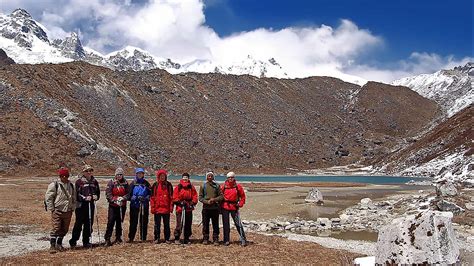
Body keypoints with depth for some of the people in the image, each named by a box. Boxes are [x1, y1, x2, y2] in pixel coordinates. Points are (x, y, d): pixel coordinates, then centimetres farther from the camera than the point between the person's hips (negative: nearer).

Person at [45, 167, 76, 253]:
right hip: (57, 211, -5)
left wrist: (73, 208, 12)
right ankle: (52, 245, 2)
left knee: (64, 229, 10)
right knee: (56, 228, -7)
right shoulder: (54, 185, -6)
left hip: (68, 211, 5)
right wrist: (52, 209, -8)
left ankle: (59, 244, 24)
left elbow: (74, 198, 21)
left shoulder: (71, 185, 12)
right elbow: (48, 197, -6)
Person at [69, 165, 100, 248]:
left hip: (91, 205, 5)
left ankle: (86, 242, 18)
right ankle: (73, 242, 9)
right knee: (79, 223, -3)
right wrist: (85, 198, -20)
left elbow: (98, 192, 18)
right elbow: (76, 194, -8)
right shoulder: (79, 182, -3)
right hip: (81, 205, -4)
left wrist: (96, 196, -3)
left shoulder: (95, 182, 12)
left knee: (89, 224, 8)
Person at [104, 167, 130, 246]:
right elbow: (108, 194, -8)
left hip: (122, 205, 3)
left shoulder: (125, 183, 3)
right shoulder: (111, 182, -4)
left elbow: (128, 193, 3)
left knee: (119, 222, 11)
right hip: (113, 205, -3)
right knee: (111, 221, -10)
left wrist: (123, 198, -15)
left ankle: (118, 237, 23)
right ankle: (107, 239, -6)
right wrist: (115, 200, -18)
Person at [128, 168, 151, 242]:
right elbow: (129, 195, 2)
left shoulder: (146, 184, 8)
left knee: (144, 222, 5)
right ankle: (131, 238, 7)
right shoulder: (133, 183, 5)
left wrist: (146, 198, -11)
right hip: (134, 205, -1)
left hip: (144, 206, 1)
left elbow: (150, 194, 7)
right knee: (133, 222, -1)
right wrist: (135, 198, -14)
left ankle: (143, 238, 13)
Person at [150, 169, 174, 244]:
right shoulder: (155, 185, 2)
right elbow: (152, 197, 3)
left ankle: (167, 239, 14)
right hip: (157, 208, 0)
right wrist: (152, 207, -2)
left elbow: (171, 197, 7)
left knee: (166, 224, 7)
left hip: (166, 208, 1)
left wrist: (171, 207, 1)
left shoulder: (169, 185, 5)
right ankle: (156, 238, 16)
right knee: (157, 224, 7)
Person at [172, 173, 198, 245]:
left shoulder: (191, 187, 9)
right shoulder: (178, 187, 2)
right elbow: (174, 198, 0)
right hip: (180, 208, -3)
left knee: (188, 225, 8)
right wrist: (180, 202, -12)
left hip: (189, 209, 3)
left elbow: (195, 197, 8)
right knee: (179, 224, -7)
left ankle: (186, 239, 17)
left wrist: (192, 203, -6)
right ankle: (176, 238, 4)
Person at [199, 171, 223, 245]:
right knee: (205, 224, 5)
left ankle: (215, 239, 11)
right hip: (206, 208, 0)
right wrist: (207, 201, -13)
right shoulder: (203, 186, 6)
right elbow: (200, 197, 3)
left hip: (215, 208, 0)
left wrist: (214, 199, -15)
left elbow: (221, 196, 2)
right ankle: (205, 239, 15)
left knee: (215, 224, 4)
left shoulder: (217, 185, 5)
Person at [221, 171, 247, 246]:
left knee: (238, 223, -3)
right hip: (225, 207, 1)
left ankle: (243, 239, 4)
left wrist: (240, 204, -1)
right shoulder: (223, 186, 2)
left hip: (234, 207, -1)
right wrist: (220, 204, 1)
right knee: (225, 224, 7)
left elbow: (243, 196, 9)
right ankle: (226, 240, 16)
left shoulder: (238, 186, 2)